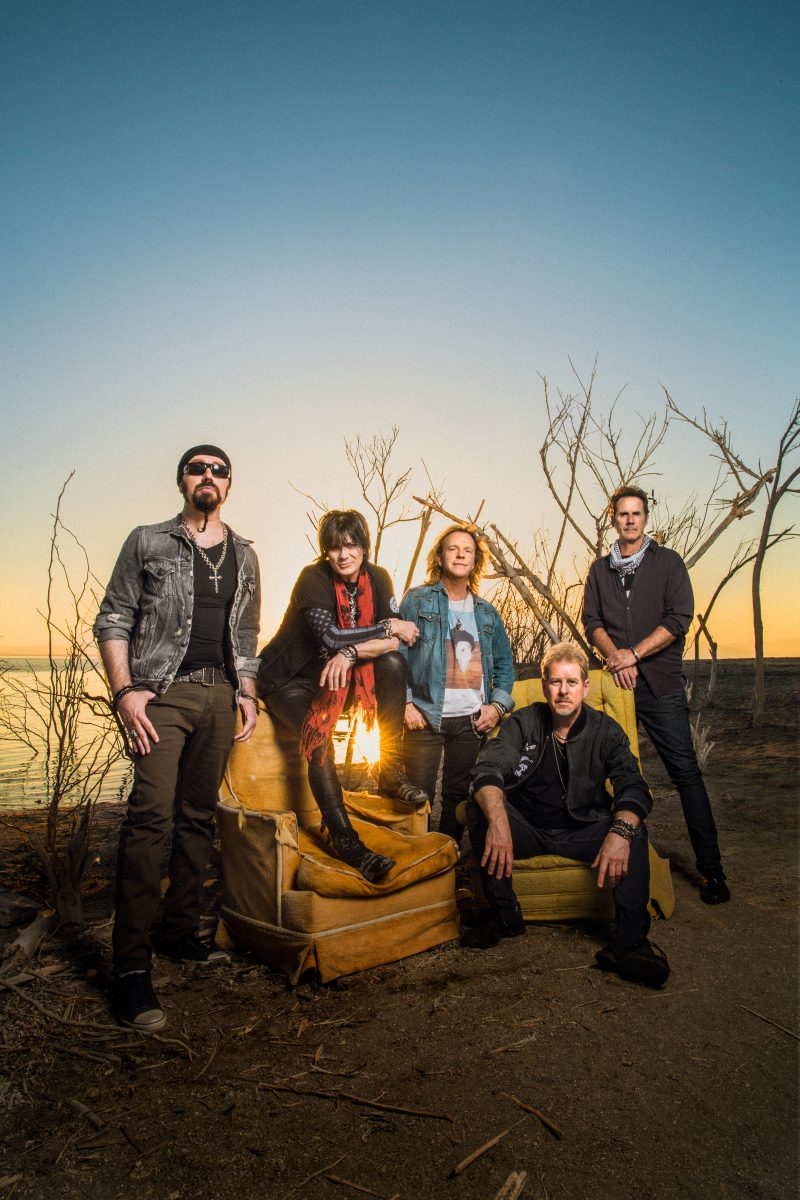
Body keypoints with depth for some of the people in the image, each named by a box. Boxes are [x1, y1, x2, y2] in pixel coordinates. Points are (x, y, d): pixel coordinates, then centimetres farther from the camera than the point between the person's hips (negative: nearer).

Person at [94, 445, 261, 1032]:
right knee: (152, 816, -14)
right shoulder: (148, 542, 6)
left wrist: (248, 694, 8)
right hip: (164, 693, -4)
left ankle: (180, 930, 21)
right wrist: (124, 691, -10)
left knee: (199, 817, 8)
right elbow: (113, 620, 2)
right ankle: (131, 964, -8)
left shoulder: (244, 555, 17)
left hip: (220, 697, 4)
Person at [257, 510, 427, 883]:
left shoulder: (377, 578, -3)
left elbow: (394, 641, -13)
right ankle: (344, 839, -25)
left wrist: (349, 653, -30)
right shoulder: (313, 578, -18)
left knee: (393, 664, -19)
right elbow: (330, 636, -30)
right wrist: (389, 626, -22)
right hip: (288, 680, -5)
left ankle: (391, 771, -13)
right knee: (318, 735, -30)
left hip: (340, 679, 5)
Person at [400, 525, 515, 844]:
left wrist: (497, 705, 3)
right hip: (426, 715, -4)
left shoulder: (488, 613, 14)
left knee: (459, 798, 12)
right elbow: (397, 653, -3)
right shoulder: (417, 600, 2)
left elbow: (505, 664, 18)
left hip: (472, 720, 4)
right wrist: (405, 703, -11)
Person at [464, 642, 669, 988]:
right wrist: (497, 820, -44)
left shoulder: (605, 731, -5)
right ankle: (503, 914, -16)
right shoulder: (523, 723, -6)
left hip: (582, 834, 0)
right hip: (527, 829, 0)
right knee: (480, 807, -26)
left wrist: (620, 831, -41)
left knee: (633, 831, -27)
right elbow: (487, 769, -22)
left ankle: (629, 940, -28)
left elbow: (633, 787, -18)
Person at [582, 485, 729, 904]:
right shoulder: (600, 569, 15)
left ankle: (710, 868, 2)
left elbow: (679, 619, -4)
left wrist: (632, 654, -11)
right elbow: (592, 622, 8)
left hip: (661, 682, -3)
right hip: (616, 680, 3)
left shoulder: (668, 562, 6)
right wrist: (615, 657, -10)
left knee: (685, 771, -4)